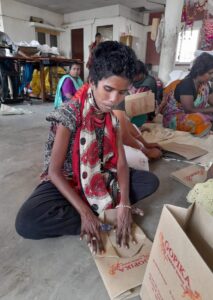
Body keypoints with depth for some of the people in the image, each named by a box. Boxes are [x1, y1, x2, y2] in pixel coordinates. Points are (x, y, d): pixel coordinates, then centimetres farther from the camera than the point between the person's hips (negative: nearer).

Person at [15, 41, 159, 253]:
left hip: (99, 180, 5)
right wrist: (85, 212, -29)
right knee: (26, 222, -31)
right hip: (65, 182, -4)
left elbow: (121, 163, -8)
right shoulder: (69, 114, -22)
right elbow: (54, 171, -23)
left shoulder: (112, 118, -4)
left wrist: (124, 204, -23)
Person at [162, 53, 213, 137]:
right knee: (199, 120, -32)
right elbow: (190, 110, -24)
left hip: (195, 114, 8)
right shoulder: (186, 85, -23)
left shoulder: (205, 84, 2)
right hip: (174, 116, -8)